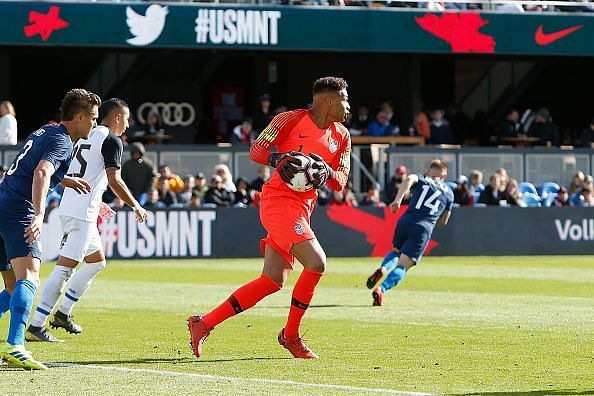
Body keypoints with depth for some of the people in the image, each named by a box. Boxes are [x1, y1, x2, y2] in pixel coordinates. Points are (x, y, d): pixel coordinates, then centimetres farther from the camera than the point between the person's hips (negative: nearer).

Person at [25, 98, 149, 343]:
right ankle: (36, 326, -18)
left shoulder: (84, 137, 20)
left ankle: (63, 312, 19)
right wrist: (136, 207, -3)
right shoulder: (111, 141, -7)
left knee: (97, 261, 22)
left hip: (69, 207, 10)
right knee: (65, 267, -13)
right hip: (83, 213, -10)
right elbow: (114, 180, -15)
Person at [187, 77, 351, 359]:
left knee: (273, 281, 4)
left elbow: (341, 183, 12)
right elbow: (256, 150, -3)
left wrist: (327, 173, -10)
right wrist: (278, 160, -22)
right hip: (279, 200, -8)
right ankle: (291, 335, -4)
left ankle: (204, 324, 10)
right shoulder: (291, 120, -5)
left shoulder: (342, 136, 14)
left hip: (303, 208, 8)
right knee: (316, 263, -21)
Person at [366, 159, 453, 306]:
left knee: (396, 251, 29)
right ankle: (381, 289, -29)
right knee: (403, 266, -5)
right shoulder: (449, 193, 22)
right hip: (424, 228, -2)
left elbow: (409, 179, -7)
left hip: (406, 221, 2)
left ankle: (383, 268, -3)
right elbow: (443, 222, 25)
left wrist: (397, 200, -14)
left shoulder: (422, 180, 20)